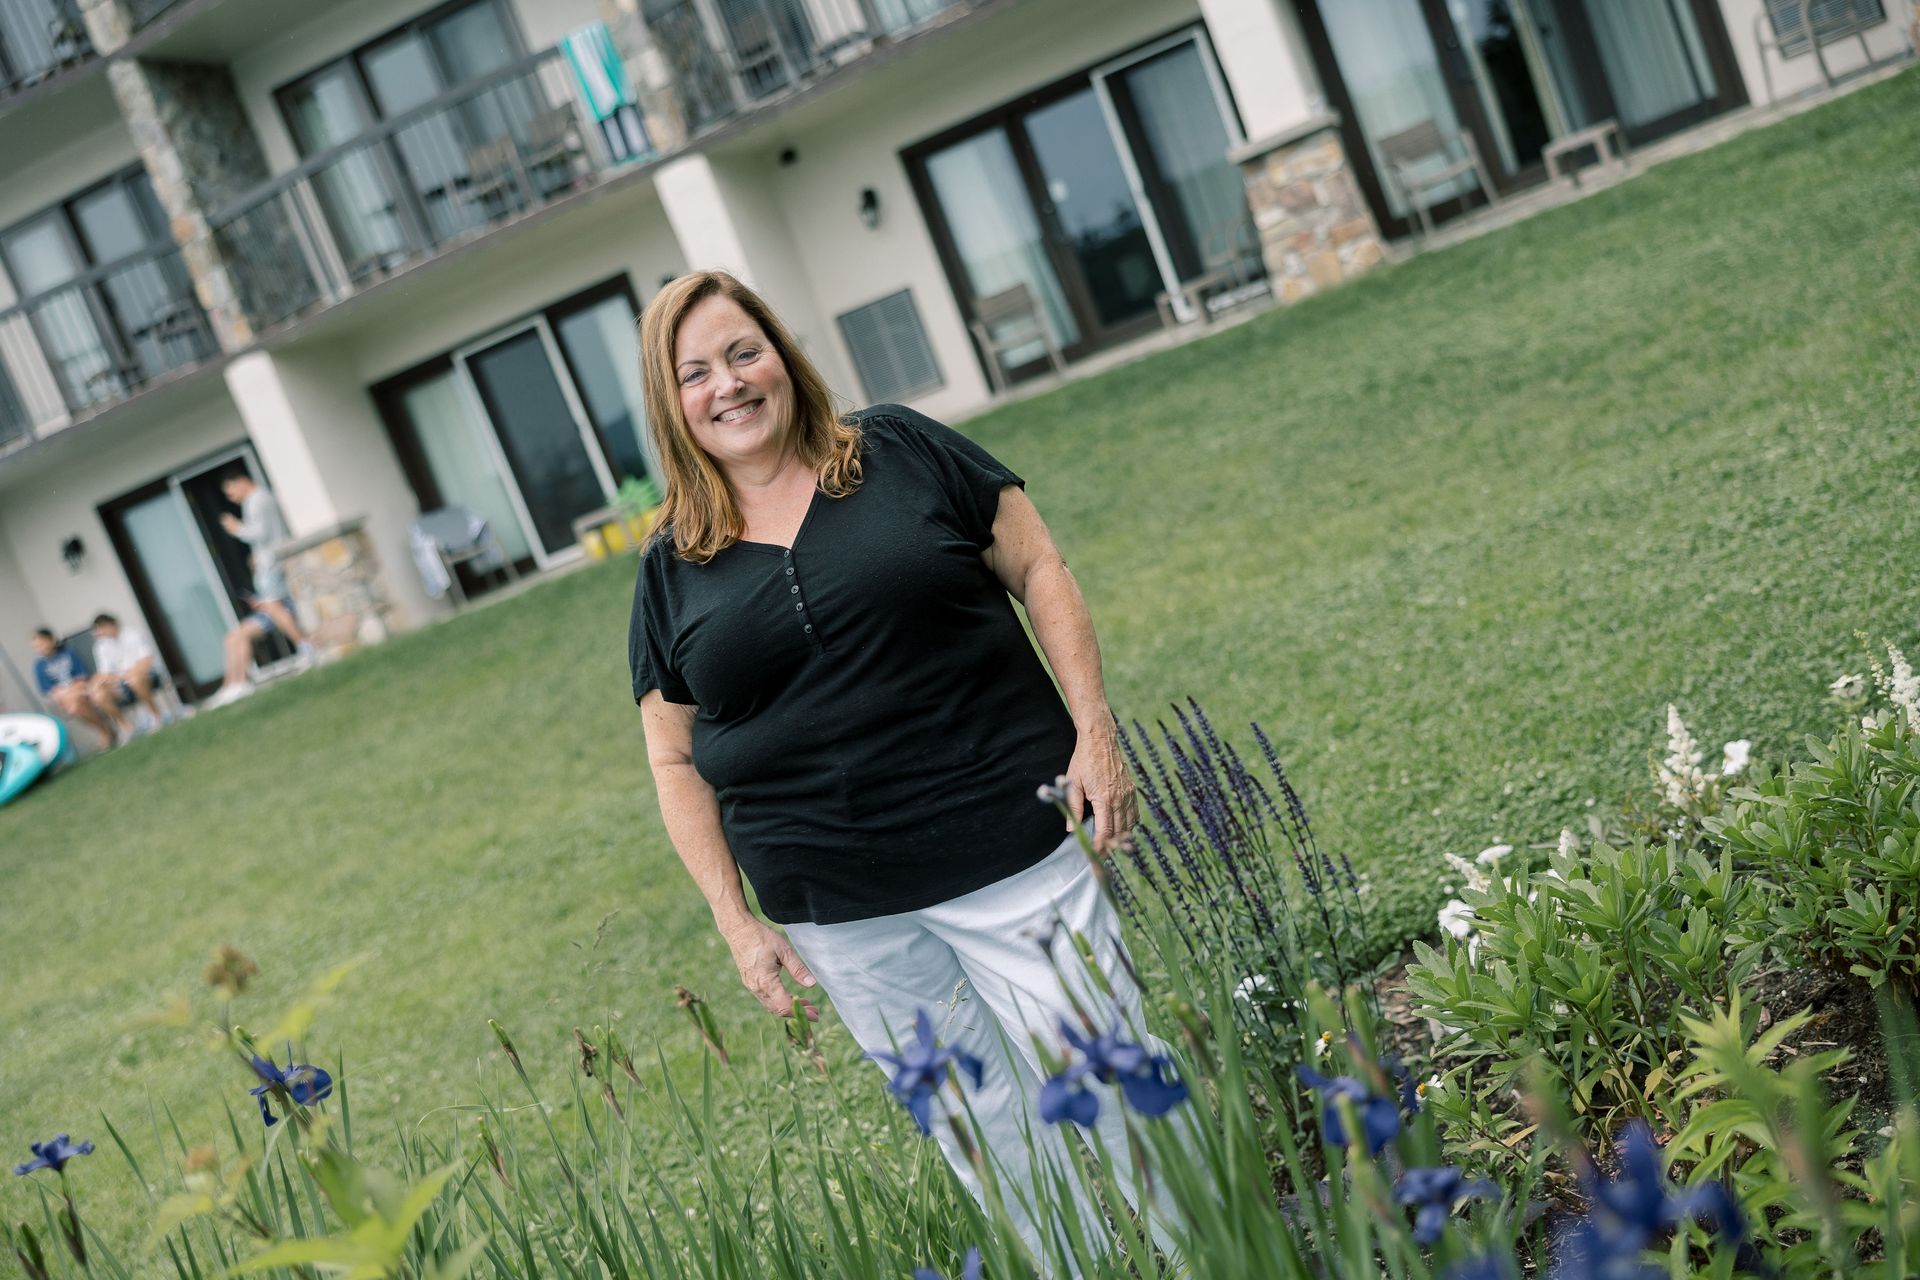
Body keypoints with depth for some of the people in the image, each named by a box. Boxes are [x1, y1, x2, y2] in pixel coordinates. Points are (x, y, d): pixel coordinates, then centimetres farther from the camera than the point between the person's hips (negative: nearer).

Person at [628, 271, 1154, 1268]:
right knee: (985, 1143, 11)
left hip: (1008, 852, -2)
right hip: (843, 922, 2)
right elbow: (676, 760, 8)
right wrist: (736, 921, 2)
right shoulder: (672, 567, 6)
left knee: (1098, 1092, 2)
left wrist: (1093, 732, -7)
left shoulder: (900, 450, 2)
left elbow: (1037, 571, 3)